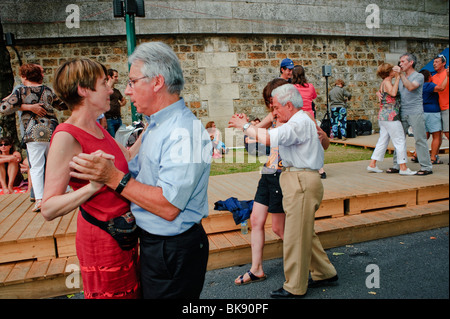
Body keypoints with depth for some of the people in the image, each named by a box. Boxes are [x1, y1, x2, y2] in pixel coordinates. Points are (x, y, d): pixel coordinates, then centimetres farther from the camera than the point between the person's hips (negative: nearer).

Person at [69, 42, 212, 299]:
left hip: (175, 252, -9)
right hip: (154, 244, 9)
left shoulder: (183, 133, -25)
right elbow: (134, 172, 14)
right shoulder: (157, 126, 10)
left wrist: (114, 179, -27)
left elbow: (169, 207, -30)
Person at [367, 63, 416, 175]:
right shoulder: (387, 82, -11)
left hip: (383, 116, 10)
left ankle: (372, 165, 13)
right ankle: (403, 168, 1)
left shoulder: (384, 83, 17)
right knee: (400, 141, -3)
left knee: (382, 141, 12)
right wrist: (397, 78, -16)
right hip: (390, 116, -10)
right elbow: (393, 93, -27)